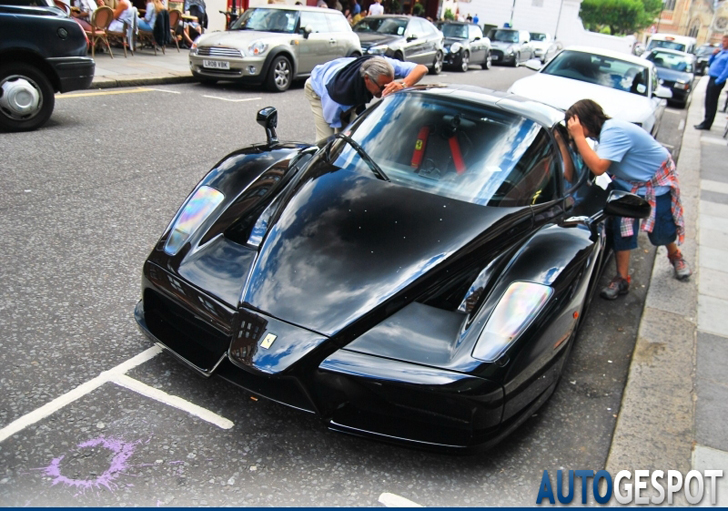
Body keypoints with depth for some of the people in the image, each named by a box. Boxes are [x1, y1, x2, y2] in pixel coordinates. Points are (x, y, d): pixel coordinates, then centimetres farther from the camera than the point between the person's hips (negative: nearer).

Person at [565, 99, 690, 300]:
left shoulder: (614, 132, -35)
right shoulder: (604, 131, -7)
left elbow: (598, 167, -43)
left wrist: (578, 136, -40)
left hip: (658, 180, -7)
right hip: (629, 183, 7)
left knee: (661, 232, 5)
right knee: (622, 230, -3)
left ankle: (675, 256, 39)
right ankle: (622, 279, 4)